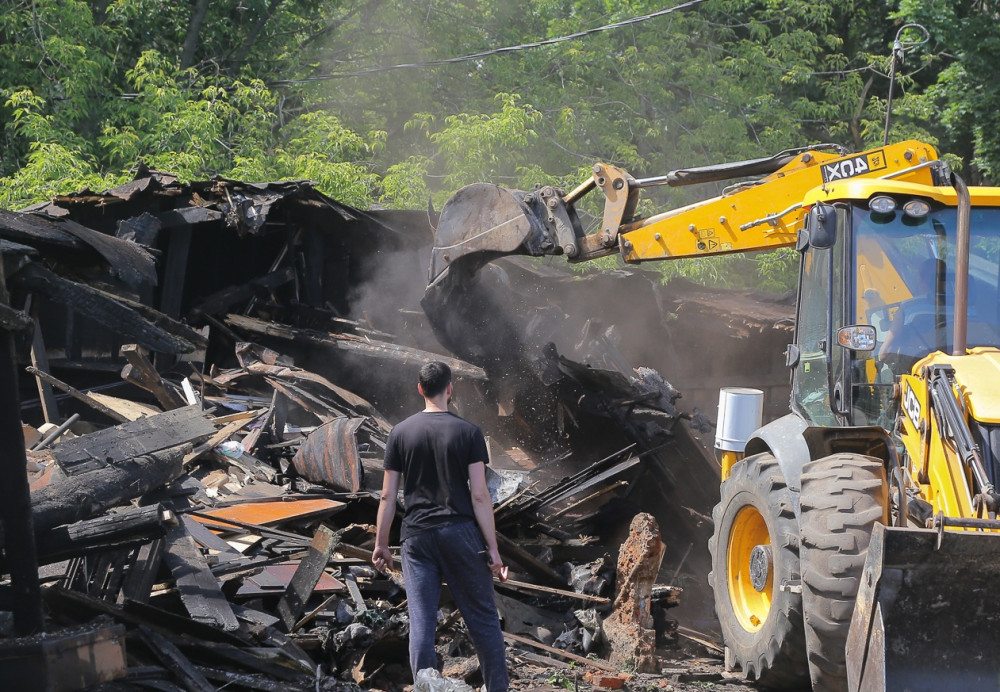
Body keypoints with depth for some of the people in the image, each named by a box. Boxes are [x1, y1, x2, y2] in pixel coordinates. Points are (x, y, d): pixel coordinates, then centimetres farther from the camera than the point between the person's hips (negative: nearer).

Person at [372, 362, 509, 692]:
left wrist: (381, 544, 12)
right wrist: (492, 548, -4)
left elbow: (388, 496, 3)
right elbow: (479, 495, -7)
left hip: (417, 537, 2)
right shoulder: (469, 432, -2)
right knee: (482, 618, 6)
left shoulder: (400, 433, 3)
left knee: (421, 623, 0)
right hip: (461, 533, -2)